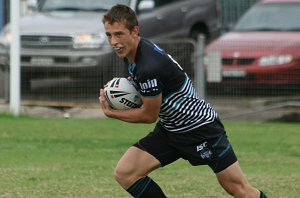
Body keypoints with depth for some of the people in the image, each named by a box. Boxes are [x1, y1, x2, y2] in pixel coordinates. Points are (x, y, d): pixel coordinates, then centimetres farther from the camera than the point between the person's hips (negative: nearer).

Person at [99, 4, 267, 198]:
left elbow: (150, 115, -18)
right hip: (170, 129, 9)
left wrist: (111, 113, -6)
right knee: (124, 173, -6)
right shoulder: (131, 51, -1)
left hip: (200, 128, -9)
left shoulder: (149, 67, -30)